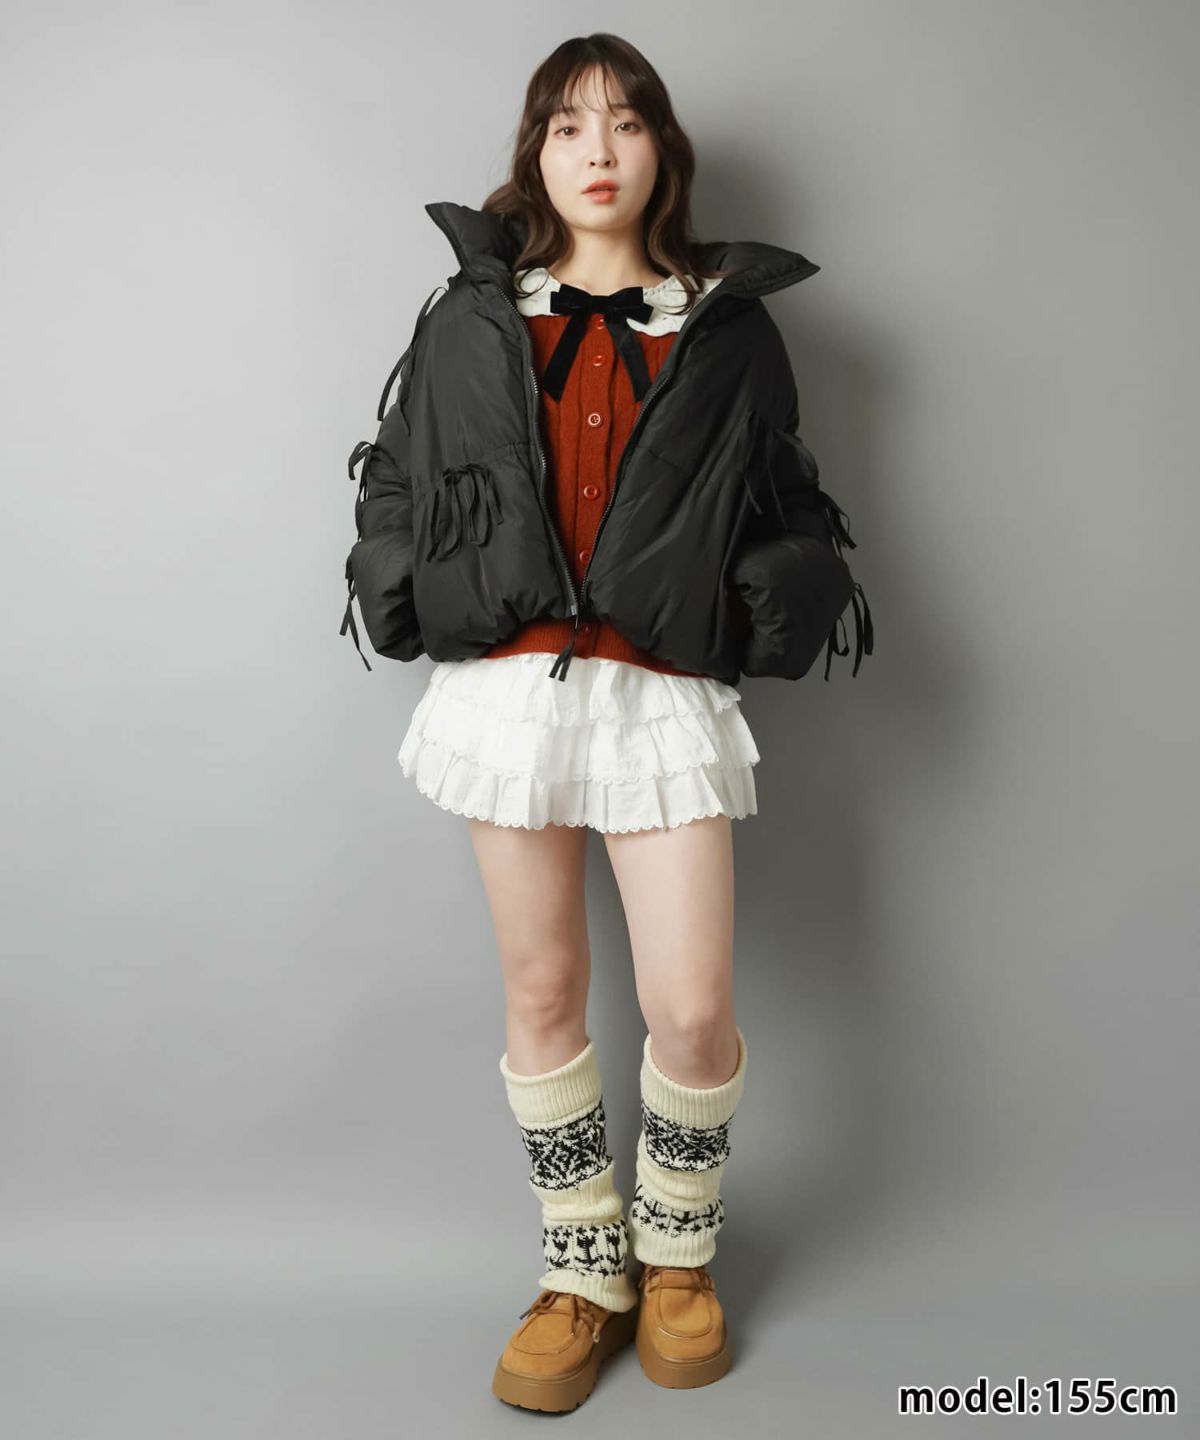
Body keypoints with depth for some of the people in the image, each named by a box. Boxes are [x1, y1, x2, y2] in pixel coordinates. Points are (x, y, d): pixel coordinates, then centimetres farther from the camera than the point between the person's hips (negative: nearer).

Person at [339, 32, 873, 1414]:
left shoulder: (728, 327, 10)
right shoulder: (471, 322, 11)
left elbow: (786, 508, 13)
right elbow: (397, 486, 14)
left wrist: (768, 604, -3)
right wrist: (416, 601, 0)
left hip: (665, 691, -1)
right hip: (509, 680, 2)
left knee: (692, 1011, -5)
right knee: (542, 992, 8)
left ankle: (676, 1257, 25)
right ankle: (583, 1272, 27)